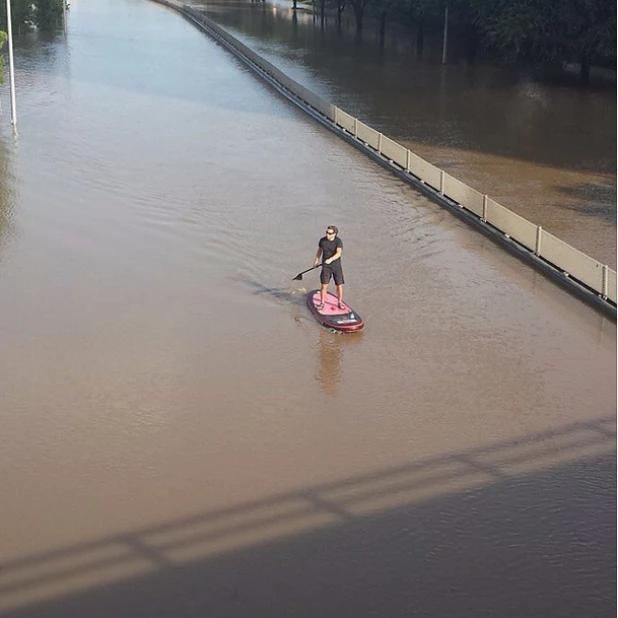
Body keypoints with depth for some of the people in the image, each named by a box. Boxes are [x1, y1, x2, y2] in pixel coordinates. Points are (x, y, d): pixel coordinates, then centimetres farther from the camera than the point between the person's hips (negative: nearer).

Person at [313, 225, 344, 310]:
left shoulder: (338, 241, -16)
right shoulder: (322, 240, -6)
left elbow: (339, 253, -29)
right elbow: (319, 250, 13)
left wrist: (330, 259, -45)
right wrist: (316, 260, 20)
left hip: (336, 266, -1)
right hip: (326, 266, 1)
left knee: (339, 285, 3)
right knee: (324, 285, -2)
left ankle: (340, 303, 20)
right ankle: (322, 303, 11)